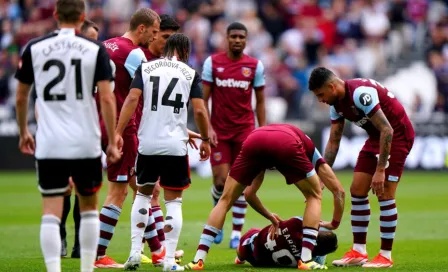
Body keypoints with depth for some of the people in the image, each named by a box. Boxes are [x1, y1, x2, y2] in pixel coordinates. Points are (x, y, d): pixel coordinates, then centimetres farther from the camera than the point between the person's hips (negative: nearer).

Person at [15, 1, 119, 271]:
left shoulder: (34, 48, 3)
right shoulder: (95, 50, -2)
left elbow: (21, 97, 10)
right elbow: (106, 98, -8)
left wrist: (24, 132, 25)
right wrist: (112, 142, -1)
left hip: (49, 145, 0)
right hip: (86, 143, 0)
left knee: (51, 213, -1)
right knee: (89, 208, 17)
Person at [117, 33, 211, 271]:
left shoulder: (145, 68, 6)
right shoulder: (190, 73, 3)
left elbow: (132, 99, -5)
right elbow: (199, 110, -3)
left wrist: (118, 132, -6)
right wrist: (205, 139, 11)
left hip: (147, 144, 2)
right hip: (175, 145, -2)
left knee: (143, 193, 20)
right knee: (173, 201, 5)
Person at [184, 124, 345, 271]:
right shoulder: (312, 151, 39)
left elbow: (249, 194, 46)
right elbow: (339, 191, 32)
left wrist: (270, 217, 55)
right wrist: (334, 224, 45)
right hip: (287, 145, -3)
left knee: (225, 200, 18)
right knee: (314, 196, 21)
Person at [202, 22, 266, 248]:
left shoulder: (255, 66, 3)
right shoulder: (212, 62, 0)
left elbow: (260, 102, 8)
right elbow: (203, 98, 1)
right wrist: (207, 128, -8)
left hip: (245, 130, 1)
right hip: (219, 131, -1)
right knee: (221, 180, -7)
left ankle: (237, 233, 4)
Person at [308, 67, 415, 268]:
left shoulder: (360, 93, -29)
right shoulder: (337, 103, -1)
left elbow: (387, 130, -29)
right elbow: (333, 142, 10)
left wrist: (380, 170, -28)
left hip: (398, 133, -9)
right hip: (376, 136, 9)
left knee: (384, 194, -12)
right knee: (357, 190, 3)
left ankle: (385, 256, -4)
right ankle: (358, 252, 8)